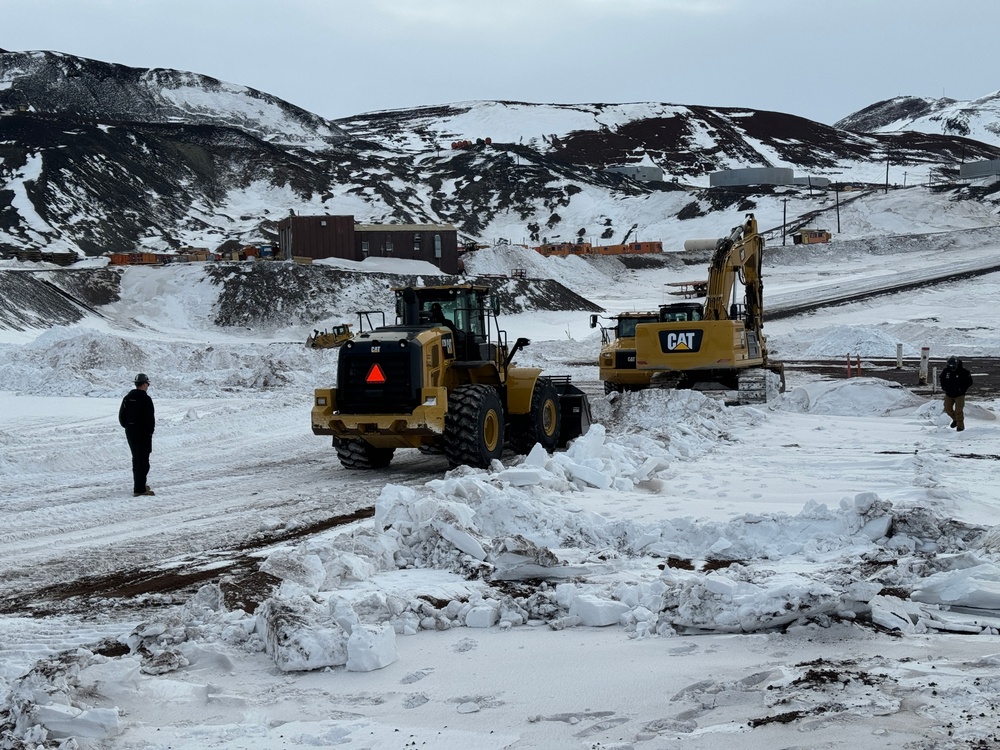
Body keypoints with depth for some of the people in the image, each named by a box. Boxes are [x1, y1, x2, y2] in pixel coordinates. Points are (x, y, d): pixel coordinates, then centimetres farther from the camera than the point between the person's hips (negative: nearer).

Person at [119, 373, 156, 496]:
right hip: (143, 434, -7)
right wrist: (150, 430, -4)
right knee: (143, 460, -5)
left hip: (130, 433, 7)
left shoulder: (127, 398, 7)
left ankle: (139, 485, 29)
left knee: (136, 459, 19)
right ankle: (139, 489, -9)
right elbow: (150, 418, -18)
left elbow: (121, 416, 11)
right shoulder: (146, 399, -16)